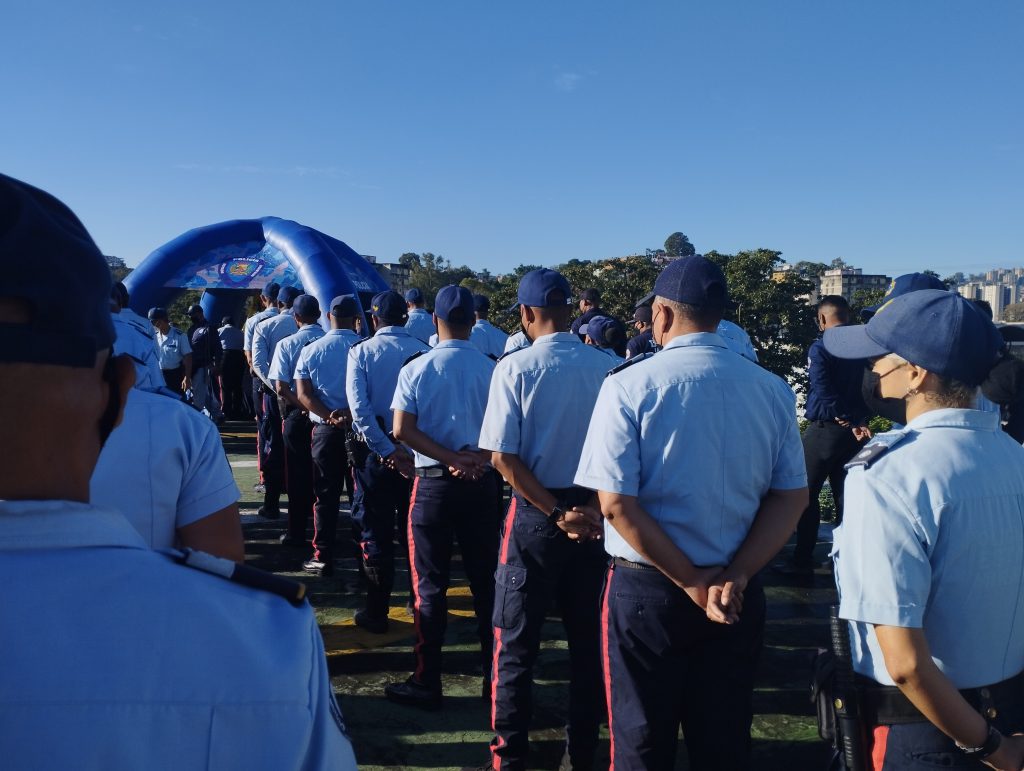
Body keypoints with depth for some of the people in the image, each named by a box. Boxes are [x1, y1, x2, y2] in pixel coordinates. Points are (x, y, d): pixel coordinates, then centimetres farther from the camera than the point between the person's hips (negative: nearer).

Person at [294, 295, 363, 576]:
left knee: (326, 496, 7)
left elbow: (303, 394, -7)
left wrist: (330, 416, -17)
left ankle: (323, 558, 10)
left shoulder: (311, 350, 1)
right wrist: (350, 413, -16)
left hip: (326, 430, 0)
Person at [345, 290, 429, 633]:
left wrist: (388, 451, -17)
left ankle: (377, 612, 14)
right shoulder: (423, 350, -3)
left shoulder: (361, 351, -7)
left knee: (376, 531, 8)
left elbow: (359, 407, -18)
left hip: (375, 450, -2)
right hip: (416, 450, 2)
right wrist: (404, 451, -8)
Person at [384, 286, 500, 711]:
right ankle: (494, 675, 22)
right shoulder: (492, 369, -2)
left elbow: (403, 430, -12)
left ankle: (427, 683, 12)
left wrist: (452, 458, -13)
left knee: (430, 584, 6)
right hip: (482, 483, 2)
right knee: (486, 580, 12)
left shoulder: (416, 369, -6)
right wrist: (477, 459, -12)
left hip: (434, 483, -2)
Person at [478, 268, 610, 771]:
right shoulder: (606, 367, -3)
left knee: (516, 640, 10)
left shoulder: (515, 367, -11)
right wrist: (595, 510, 1)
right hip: (596, 512, 3)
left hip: (535, 515, -3)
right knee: (588, 636, 15)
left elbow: (503, 458, -15)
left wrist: (558, 514, -12)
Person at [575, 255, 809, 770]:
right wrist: (733, 578, -8)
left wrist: (694, 584, -11)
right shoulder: (772, 389, 0)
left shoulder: (630, 385, -12)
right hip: (736, 595, 4)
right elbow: (792, 497, -1)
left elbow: (616, 502, -17)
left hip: (647, 588, -3)